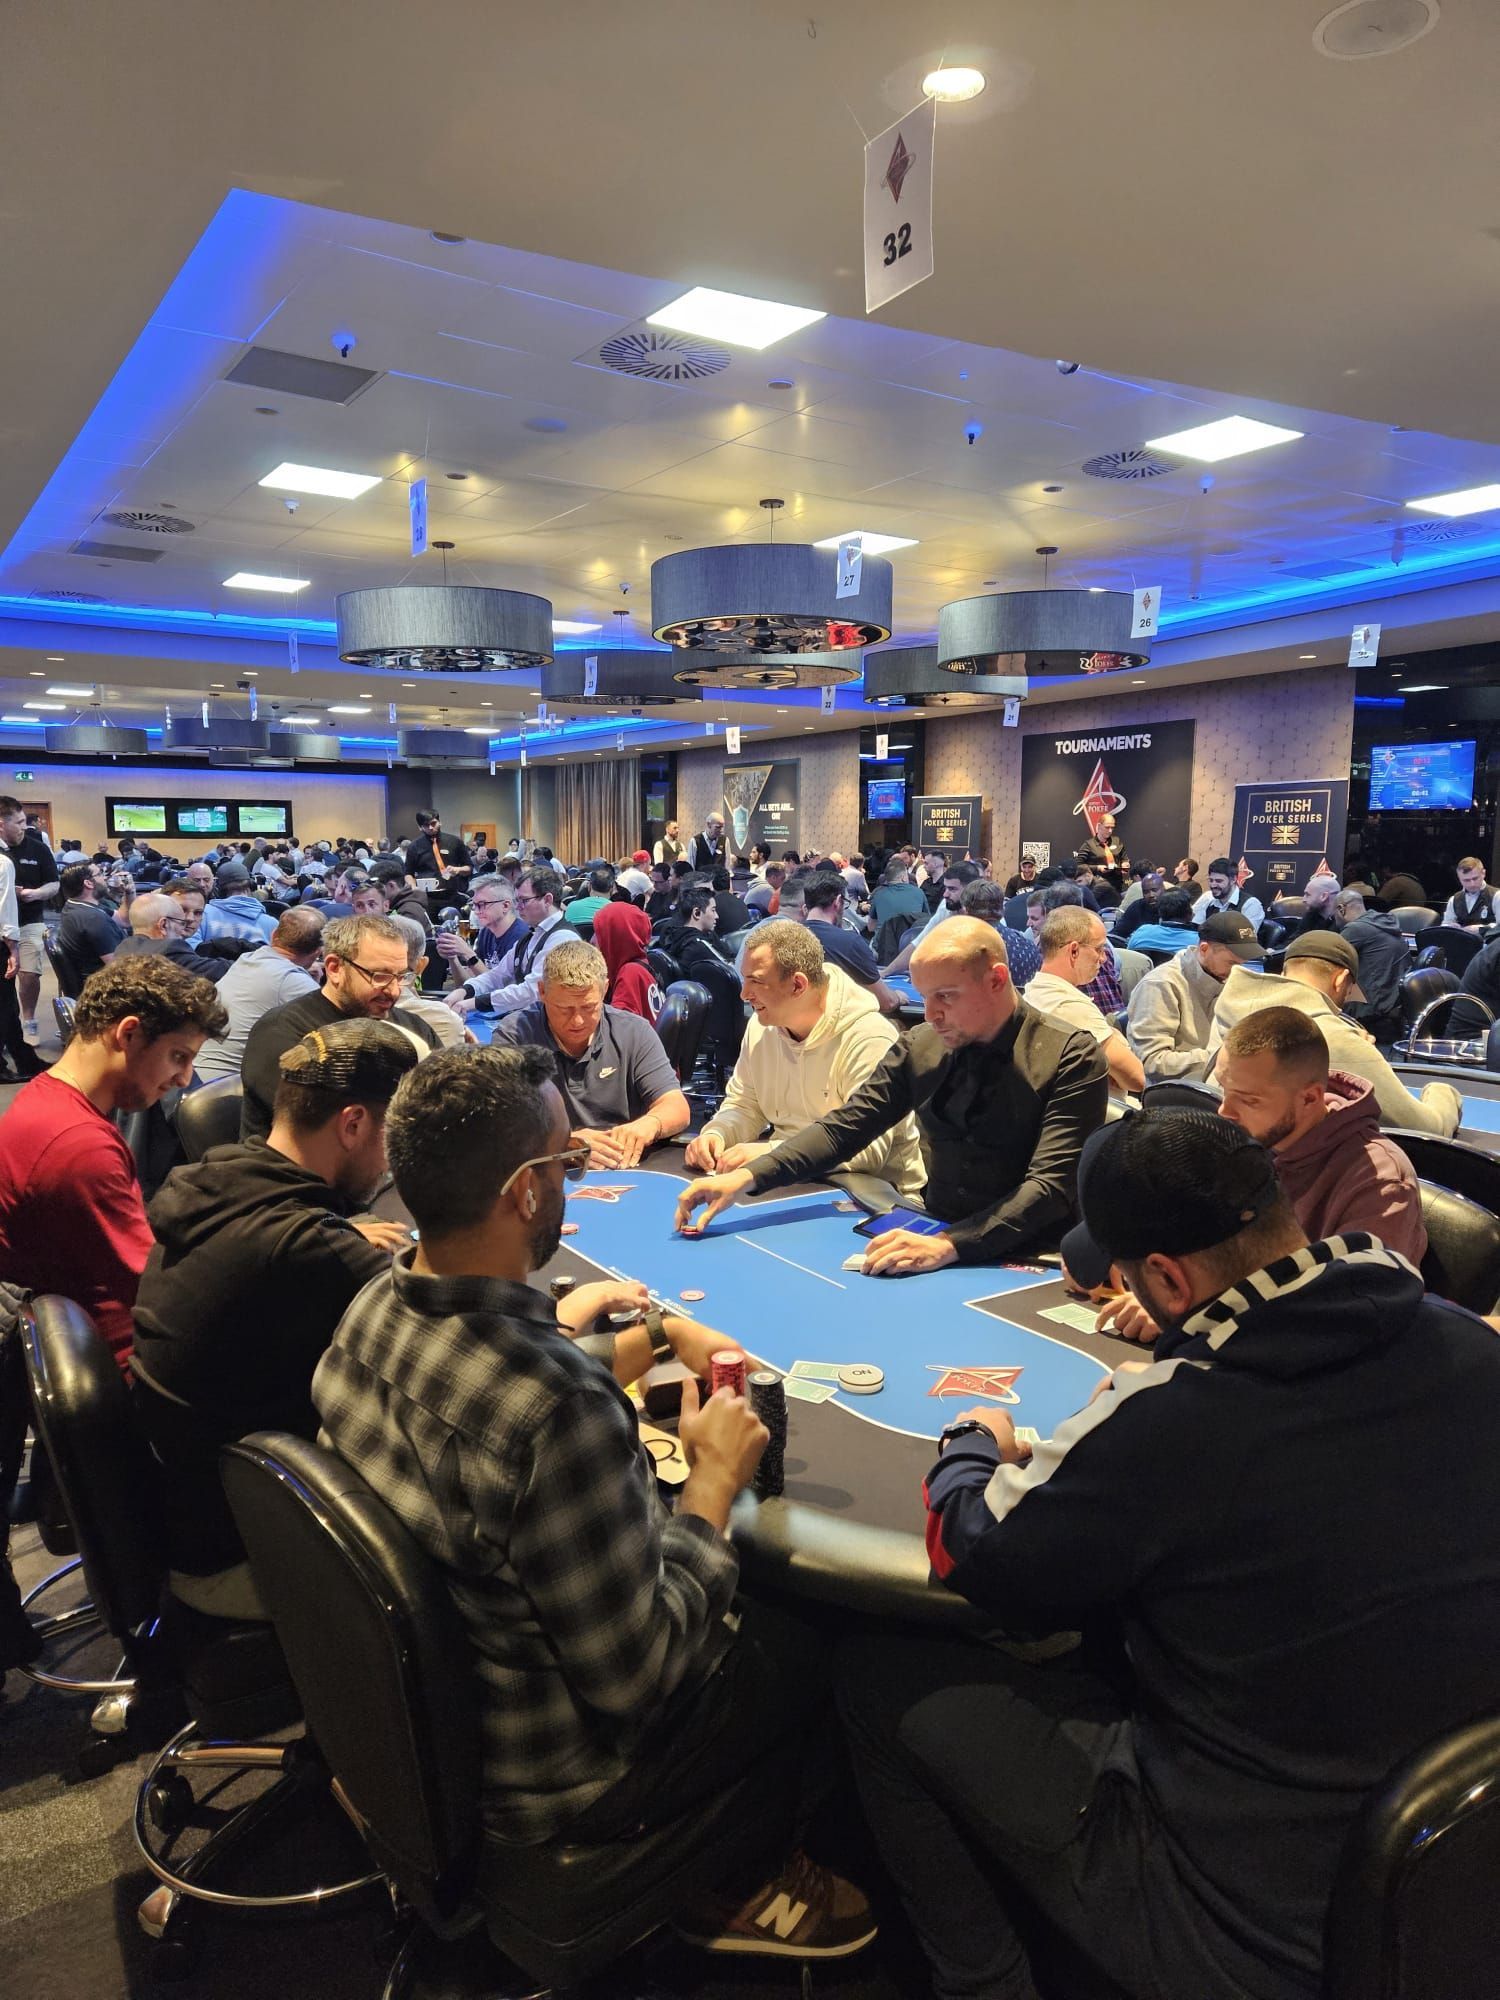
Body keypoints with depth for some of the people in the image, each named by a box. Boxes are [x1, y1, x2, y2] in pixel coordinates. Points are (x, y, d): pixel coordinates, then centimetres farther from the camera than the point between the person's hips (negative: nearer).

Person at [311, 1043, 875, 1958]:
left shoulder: (375, 1310, -12)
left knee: (748, 1602, 24)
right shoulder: (559, 1410, -39)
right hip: (537, 1779, -7)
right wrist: (717, 1478, -17)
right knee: (805, 1647, 15)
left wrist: (659, 1333, 6)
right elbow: (636, 1678, -27)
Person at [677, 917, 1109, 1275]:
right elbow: (846, 1126, 2)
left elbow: (1051, 1187, -20)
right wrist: (746, 1177, -12)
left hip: (1030, 1264, -5)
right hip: (934, 1237, 5)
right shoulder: (920, 1045, 3)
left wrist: (948, 1245, -34)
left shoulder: (1070, 1058, -12)